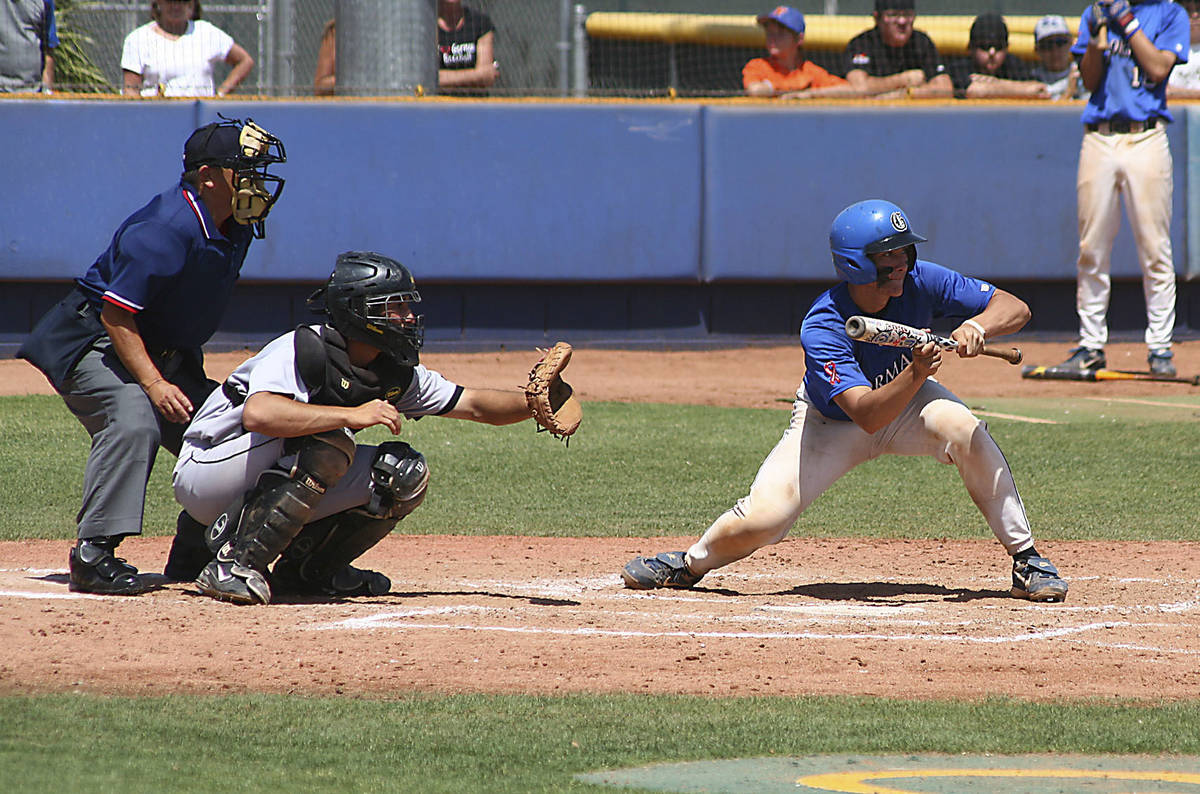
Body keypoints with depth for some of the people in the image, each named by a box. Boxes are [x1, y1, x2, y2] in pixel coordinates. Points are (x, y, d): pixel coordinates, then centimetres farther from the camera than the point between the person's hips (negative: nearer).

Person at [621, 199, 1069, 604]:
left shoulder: (919, 282, -25)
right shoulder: (821, 328, -34)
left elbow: (1015, 308, -23)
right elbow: (867, 415, -43)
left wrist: (977, 326, -44)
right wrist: (915, 374, -58)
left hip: (908, 403, 2)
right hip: (832, 421, -2)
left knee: (961, 428, -31)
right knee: (762, 517, -16)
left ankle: (1026, 559, -19)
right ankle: (691, 563, 19)